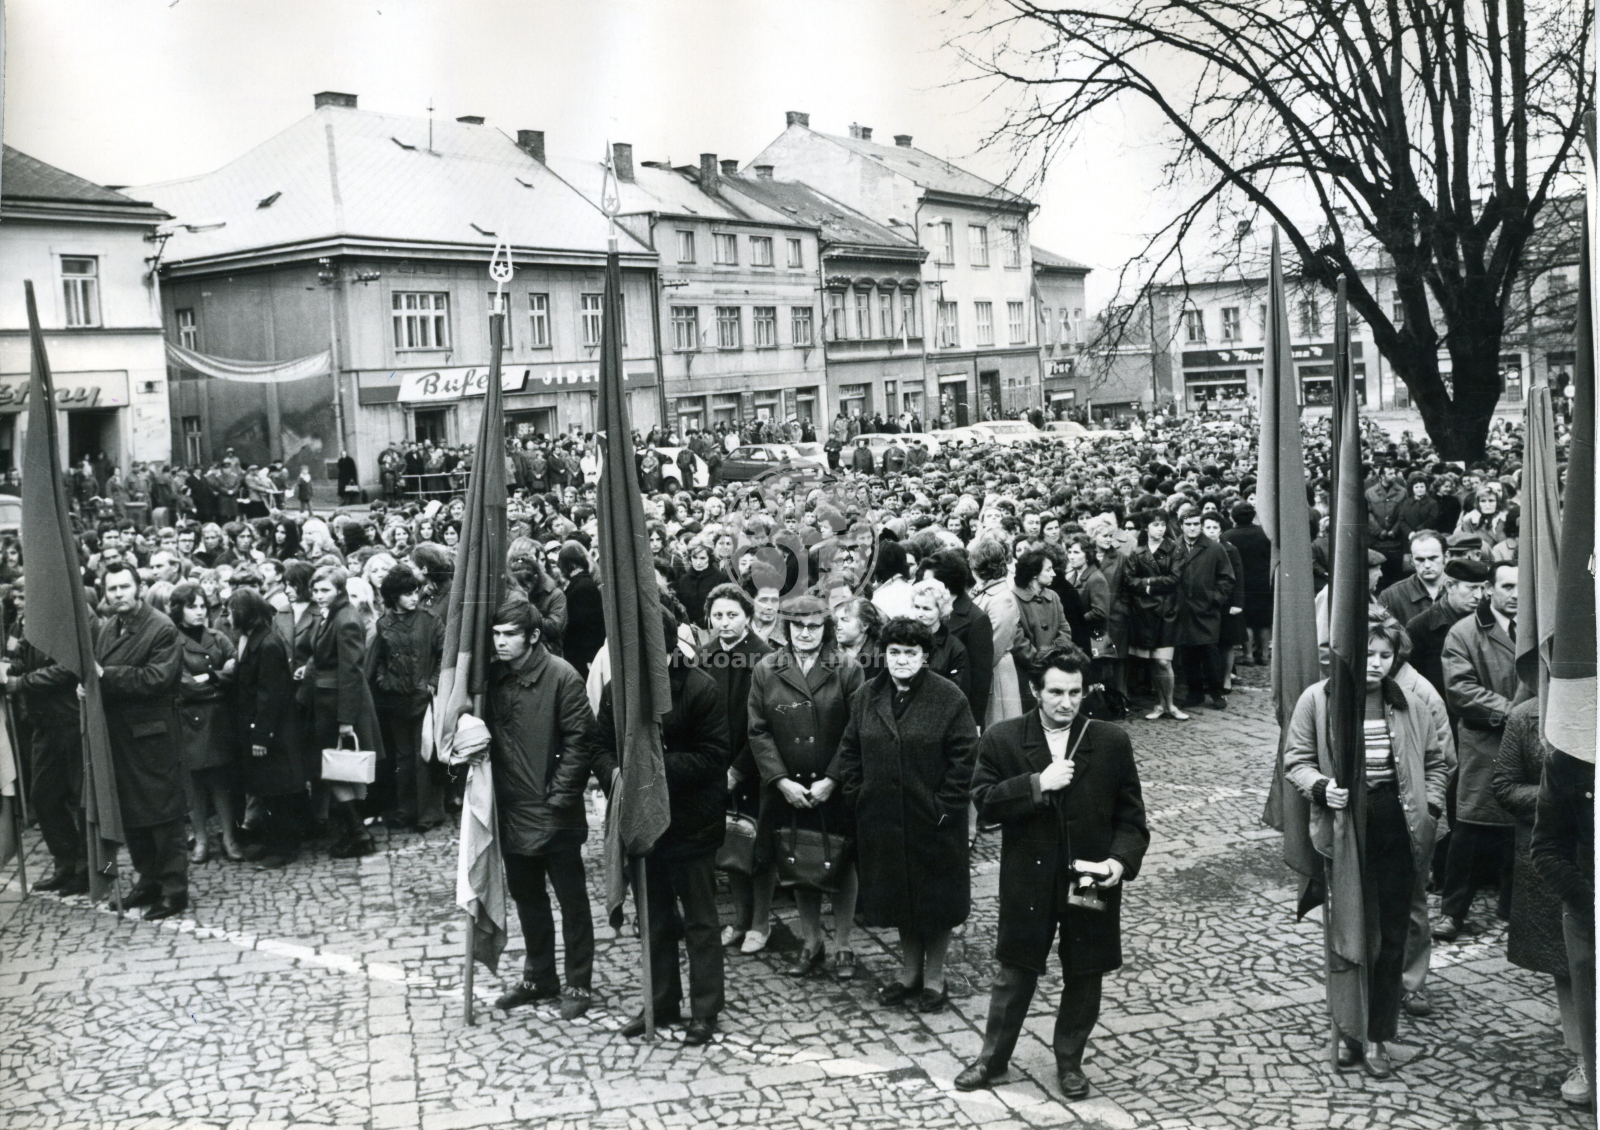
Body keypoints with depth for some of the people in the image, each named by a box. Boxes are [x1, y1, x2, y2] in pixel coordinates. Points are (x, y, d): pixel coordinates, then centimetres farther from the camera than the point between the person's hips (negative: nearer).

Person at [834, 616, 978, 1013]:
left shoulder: (949, 698, -10)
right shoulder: (867, 696, 4)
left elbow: (964, 757, -11)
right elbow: (850, 750, 10)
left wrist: (945, 805, -14)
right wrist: (856, 795, 1)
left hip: (933, 818, -4)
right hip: (882, 819, 4)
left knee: (935, 900, 7)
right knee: (899, 896, 15)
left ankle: (934, 980, 22)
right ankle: (909, 973, 31)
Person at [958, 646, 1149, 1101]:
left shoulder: (1113, 742, -3)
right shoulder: (1002, 740, -5)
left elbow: (1131, 816, 1)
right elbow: (983, 802, -12)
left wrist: (1121, 859, -15)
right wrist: (1037, 784, -23)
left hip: (1092, 881, 1)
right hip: (1028, 882, -1)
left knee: (1084, 978, 13)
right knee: (1014, 974, 13)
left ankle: (1069, 1060, 34)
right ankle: (992, 1058, 30)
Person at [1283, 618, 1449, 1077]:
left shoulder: (1409, 704, 5)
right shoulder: (1317, 699, -4)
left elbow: (1436, 762, 16)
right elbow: (1295, 760, 1)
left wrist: (1430, 807, 4)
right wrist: (1321, 787, -17)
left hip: (1398, 834, 3)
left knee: (1391, 938, 8)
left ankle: (1377, 1036, 20)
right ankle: (1350, 1030, 17)